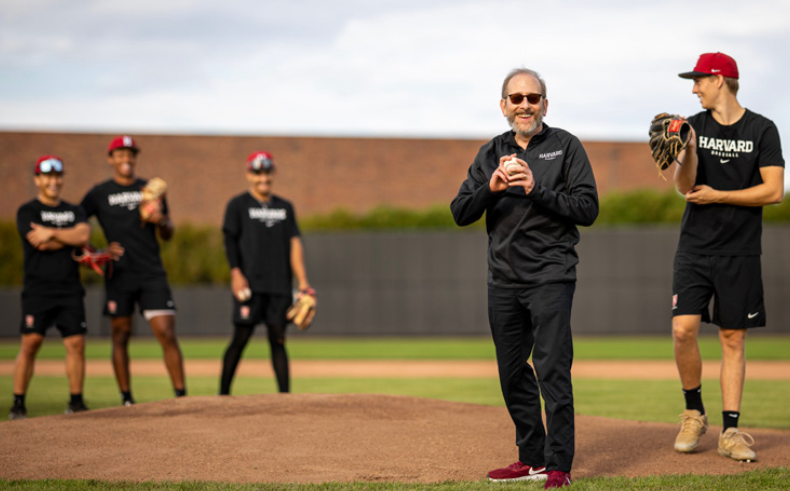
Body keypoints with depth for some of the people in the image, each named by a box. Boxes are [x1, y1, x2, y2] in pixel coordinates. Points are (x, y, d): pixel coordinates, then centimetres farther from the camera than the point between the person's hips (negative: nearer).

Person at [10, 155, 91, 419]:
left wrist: (52, 233, -13)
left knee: (76, 343, -3)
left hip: (70, 290, 4)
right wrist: (70, 238, -4)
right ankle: (18, 403, -5)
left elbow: (83, 234, -5)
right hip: (38, 288, -4)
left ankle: (76, 401, 5)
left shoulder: (74, 211, 16)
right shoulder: (27, 211, 2)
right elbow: (40, 243, -13)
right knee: (30, 343, -10)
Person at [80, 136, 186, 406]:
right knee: (121, 336, 3)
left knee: (167, 334, -9)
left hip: (152, 274, 1)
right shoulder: (99, 193, 5)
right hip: (118, 276, -1)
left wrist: (162, 221, -7)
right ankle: (126, 398, 11)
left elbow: (168, 235, 15)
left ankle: (181, 395, -7)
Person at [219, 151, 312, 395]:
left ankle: (285, 395, 0)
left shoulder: (285, 207, 16)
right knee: (241, 337, -5)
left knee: (278, 339, 2)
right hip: (250, 283, -4)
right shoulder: (238, 205, 5)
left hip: (279, 285, 4)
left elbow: (294, 244, 12)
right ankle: (223, 394, 1)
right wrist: (236, 272, -17)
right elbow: (230, 240, -3)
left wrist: (303, 283, 4)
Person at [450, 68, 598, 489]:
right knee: (512, 373, 11)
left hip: (550, 276, -5)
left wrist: (537, 190, -17)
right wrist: (491, 188, -12)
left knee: (552, 371, -12)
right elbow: (460, 213, 6)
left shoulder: (565, 146, 2)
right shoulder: (491, 154, 13)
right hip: (503, 279, 5)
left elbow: (587, 209, -6)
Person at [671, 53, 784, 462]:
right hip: (695, 248, 2)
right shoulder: (695, 126, 7)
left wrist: (717, 196, -10)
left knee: (733, 339, 1)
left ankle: (730, 431, 5)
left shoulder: (762, 130, -1)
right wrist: (688, 150, -21)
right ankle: (694, 413, 9)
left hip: (740, 253, -2)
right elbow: (684, 186, -2)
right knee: (683, 329, -11)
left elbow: (774, 191, -8)